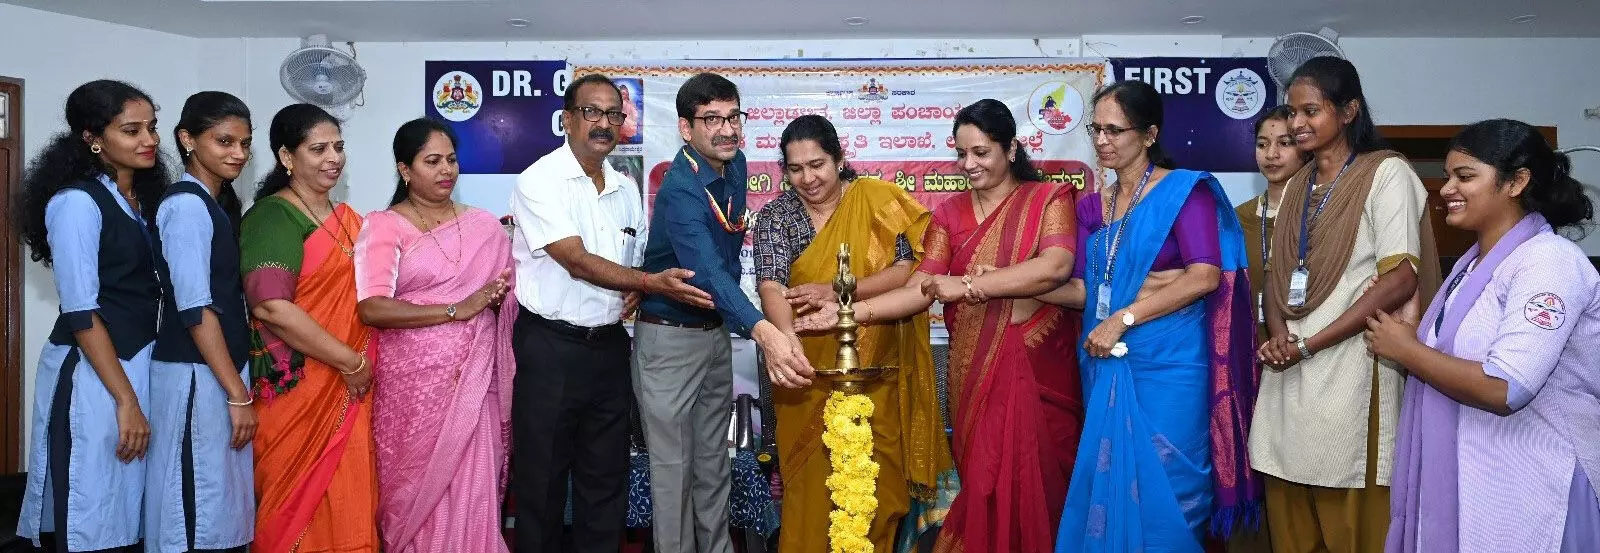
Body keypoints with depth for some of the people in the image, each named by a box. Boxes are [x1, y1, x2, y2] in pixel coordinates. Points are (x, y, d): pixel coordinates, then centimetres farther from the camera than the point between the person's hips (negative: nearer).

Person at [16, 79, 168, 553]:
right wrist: (125, 399, -17)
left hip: (139, 364, 7)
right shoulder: (77, 202, -12)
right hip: (90, 375, -7)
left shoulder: (143, 200, 12)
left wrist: (137, 388, 7)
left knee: (127, 514, 13)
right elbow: (80, 312, -16)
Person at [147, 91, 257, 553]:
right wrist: (237, 394, -18)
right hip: (195, 376, -9)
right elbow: (194, 309, -18)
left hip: (222, 369, 9)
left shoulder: (219, 203, 13)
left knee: (224, 506, 14)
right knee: (199, 512, 0)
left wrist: (238, 385, 11)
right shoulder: (187, 205, -13)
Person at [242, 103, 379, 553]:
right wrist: (352, 362, -16)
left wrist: (362, 366, 7)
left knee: (347, 504, 10)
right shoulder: (273, 216, -10)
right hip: (298, 390, -7)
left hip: (349, 391, 7)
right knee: (301, 506, 2)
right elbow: (271, 305, -22)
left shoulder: (347, 219, 14)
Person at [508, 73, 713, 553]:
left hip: (610, 347, 6)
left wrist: (636, 290, 0)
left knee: (606, 477, 13)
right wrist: (653, 283, -27)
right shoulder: (539, 181, -10)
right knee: (542, 479, 6)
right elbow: (579, 262, -19)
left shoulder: (627, 189, 11)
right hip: (551, 347, -5)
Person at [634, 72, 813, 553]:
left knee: (713, 459, 17)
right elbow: (707, 271, -41)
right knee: (673, 464, 2)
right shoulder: (681, 191, -25)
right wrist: (763, 331, -56)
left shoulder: (734, 165, 0)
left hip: (716, 332, 8)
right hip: (670, 338, -8)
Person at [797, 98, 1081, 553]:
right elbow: (919, 291, -2)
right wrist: (850, 312, -17)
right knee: (981, 478, 4)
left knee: (1036, 478, 3)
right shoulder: (950, 214, 8)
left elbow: (1056, 266, -17)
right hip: (974, 368, 2)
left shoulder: (1049, 198, 0)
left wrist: (969, 285, -20)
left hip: (1038, 366, -2)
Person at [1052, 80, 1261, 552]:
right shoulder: (1092, 206, 11)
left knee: (1163, 490, 1)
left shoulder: (1184, 190, -6)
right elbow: (1084, 288, 7)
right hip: (1108, 363, 6)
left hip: (1168, 363, -5)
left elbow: (1205, 276, -16)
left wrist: (1123, 318, -17)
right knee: (1109, 484, 11)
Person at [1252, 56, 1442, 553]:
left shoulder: (1387, 173, -3)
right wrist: (1278, 335, -6)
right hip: (1288, 378, 6)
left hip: (1349, 374, -6)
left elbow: (1400, 279, -12)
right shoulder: (1297, 186, 17)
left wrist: (1308, 345, -12)